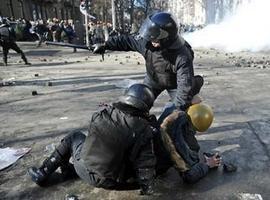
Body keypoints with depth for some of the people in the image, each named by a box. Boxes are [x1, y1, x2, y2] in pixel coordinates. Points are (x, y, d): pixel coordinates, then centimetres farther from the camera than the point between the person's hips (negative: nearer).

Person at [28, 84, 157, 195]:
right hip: (114, 182, 1)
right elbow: (146, 164, -13)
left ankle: (43, 173, 30)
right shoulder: (145, 130, -16)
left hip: (87, 173, 0)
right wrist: (147, 188, 2)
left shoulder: (103, 114, -12)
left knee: (74, 137, 22)